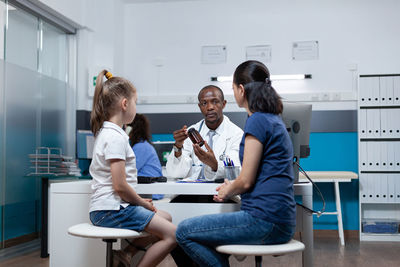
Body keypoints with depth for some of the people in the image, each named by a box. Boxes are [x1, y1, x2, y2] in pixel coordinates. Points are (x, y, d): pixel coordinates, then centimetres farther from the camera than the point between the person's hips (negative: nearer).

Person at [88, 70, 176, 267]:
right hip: (111, 210, -10)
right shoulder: (115, 137, -17)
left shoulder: (105, 132, 15)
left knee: (166, 218, 19)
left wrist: (139, 201, 13)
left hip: (107, 208, 10)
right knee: (173, 234, -13)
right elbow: (120, 185, -21)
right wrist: (142, 202, -5)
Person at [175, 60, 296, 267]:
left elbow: (246, 180, -14)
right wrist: (230, 188, 17)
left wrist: (228, 191, 5)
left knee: (184, 231, -4)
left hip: (265, 220, -10)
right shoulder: (274, 120, 16)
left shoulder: (257, 120, -13)